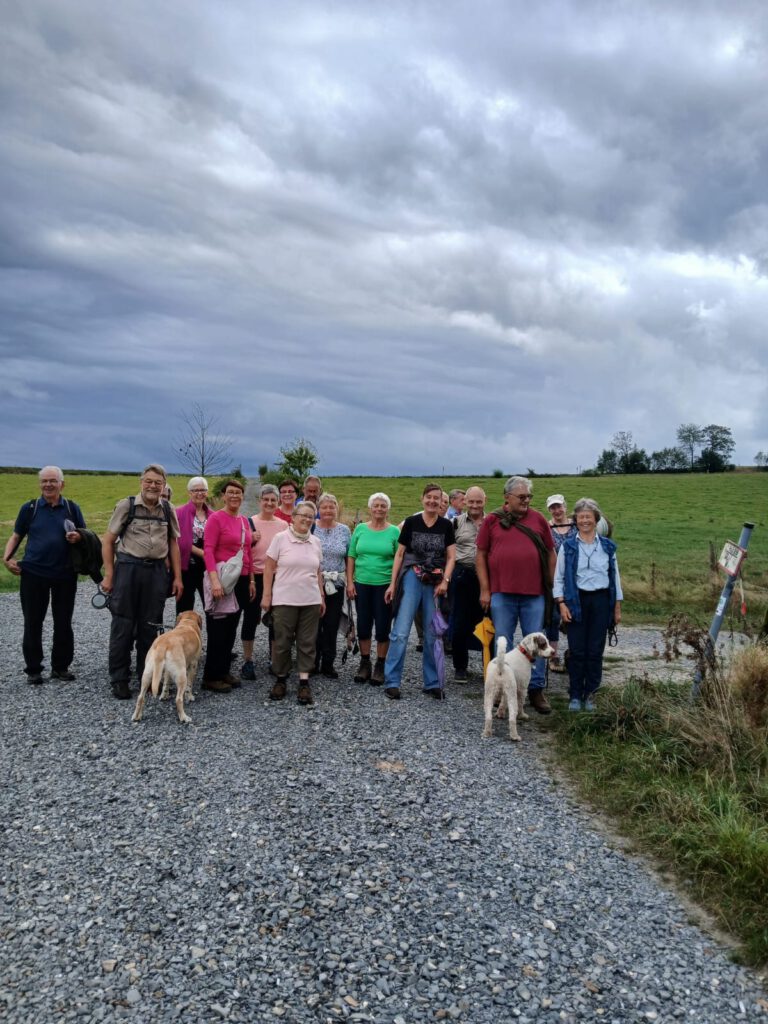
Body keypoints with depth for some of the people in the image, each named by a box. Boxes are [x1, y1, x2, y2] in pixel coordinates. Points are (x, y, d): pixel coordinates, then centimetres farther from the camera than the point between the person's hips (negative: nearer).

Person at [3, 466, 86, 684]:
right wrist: (7, 558, -7)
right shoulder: (29, 508, 3)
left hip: (65, 574, 1)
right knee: (33, 623, 6)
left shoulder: (72, 508, 5)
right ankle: (33, 670, 18)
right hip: (33, 574, -1)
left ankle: (60, 666, 21)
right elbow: (16, 536, 8)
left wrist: (78, 537, -12)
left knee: (63, 623, 8)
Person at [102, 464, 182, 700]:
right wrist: (109, 575, -5)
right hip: (128, 568, -3)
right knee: (123, 625, 3)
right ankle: (119, 679, 13)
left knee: (150, 626, 10)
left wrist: (177, 577, 8)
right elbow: (108, 540, 0)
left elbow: (173, 544, 13)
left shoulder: (168, 510, 8)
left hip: (157, 571, 3)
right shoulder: (126, 506, -2)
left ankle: (146, 675, 22)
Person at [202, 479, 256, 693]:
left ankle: (224, 671, 23)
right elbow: (208, 549, -15)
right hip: (222, 578, -7)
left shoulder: (244, 521, 12)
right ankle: (211, 677, 8)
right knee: (218, 629, -1)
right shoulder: (216, 518, -8)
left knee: (232, 627, 13)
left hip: (242, 579, 7)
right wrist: (214, 579, -24)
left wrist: (251, 580, 16)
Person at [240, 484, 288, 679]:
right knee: (250, 618, 4)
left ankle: (274, 659, 22)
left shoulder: (284, 525, 6)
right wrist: (251, 540, -16)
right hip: (254, 577, -2)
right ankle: (247, 661, 16)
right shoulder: (250, 522, -3)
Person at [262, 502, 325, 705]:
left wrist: (322, 597, 13)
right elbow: (269, 569, -2)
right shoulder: (280, 539, -3)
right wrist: (266, 595, -6)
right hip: (284, 600, -3)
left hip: (310, 601, 3)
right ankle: (281, 679, 19)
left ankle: (304, 682, 10)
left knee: (307, 642, 4)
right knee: (283, 641, 4)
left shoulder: (315, 542, 9)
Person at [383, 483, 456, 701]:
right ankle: (391, 682, -1)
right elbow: (399, 554, 4)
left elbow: (451, 557, 6)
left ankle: (432, 683, 17)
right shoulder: (411, 522, 1)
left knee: (432, 635, 8)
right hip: (412, 578, -2)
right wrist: (393, 583, -1)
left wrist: (445, 581, -9)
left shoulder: (446, 526, 5)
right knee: (401, 632, -8)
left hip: (435, 583, 2)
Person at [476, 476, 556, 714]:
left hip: (534, 594, 1)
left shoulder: (538, 519, 6)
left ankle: (536, 690, 17)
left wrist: (552, 586, 7)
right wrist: (485, 589, -1)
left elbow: (550, 554, 10)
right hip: (501, 594, -1)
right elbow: (481, 556, 4)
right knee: (503, 643, 7)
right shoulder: (492, 520, 3)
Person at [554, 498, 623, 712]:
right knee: (577, 650, -1)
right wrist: (561, 603, -7)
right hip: (576, 601, -2)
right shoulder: (567, 546, 3)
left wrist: (617, 607, 9)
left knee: (595, 651, 4)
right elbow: (559, 577, 2)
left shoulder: (607, 547, 9)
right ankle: (575, 695, 9)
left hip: (601, 600, 2)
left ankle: (590, 694, 15)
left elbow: (615, 576, 12)